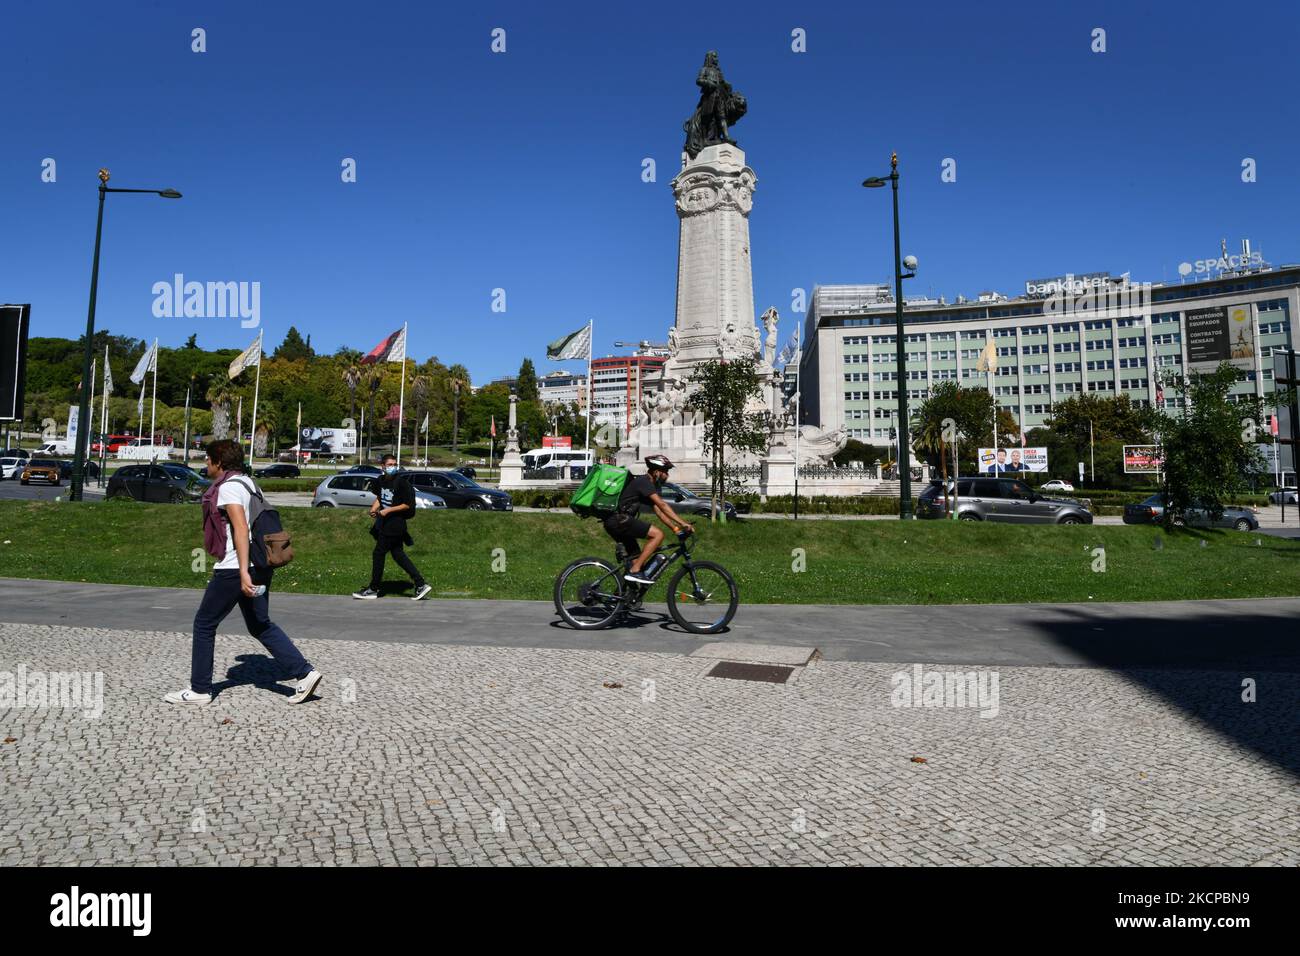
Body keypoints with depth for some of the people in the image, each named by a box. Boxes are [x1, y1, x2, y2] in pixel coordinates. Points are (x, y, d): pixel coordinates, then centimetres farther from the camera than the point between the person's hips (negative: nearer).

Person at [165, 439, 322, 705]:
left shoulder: (228, 487, -12)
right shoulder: (246, 482, 17)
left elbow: (240, 529, -22)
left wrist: (243, 572, -28)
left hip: (234, 569, -9)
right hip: (259, 567, 9)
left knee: (204, 624, 7)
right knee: (260, 625, 13)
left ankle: (199, 690, 17)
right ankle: (304, 672, 5)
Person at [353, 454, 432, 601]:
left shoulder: (401, 482, -15)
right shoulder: (381, 480, 6)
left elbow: (407, 505, -14)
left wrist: (389, 510, -19)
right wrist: (374, 508, 3)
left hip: (395, 524, -8)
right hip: (384, 522, 8)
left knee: (378, 553, -1)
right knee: (398, 554, 8)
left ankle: (373, 589, 13)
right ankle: (421, 584, 12)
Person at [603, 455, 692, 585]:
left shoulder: (649, 485, 19)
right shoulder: (644, 482, -12)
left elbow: (659, 511, 16)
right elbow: (662, 505, -21)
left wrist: (676, 528, 6)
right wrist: (682, 523, -23)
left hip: (614, 522, 11)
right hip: (619, 520, -11)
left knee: (637, 559, 14)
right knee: (658, 534, -16)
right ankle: (634, 571, -16)